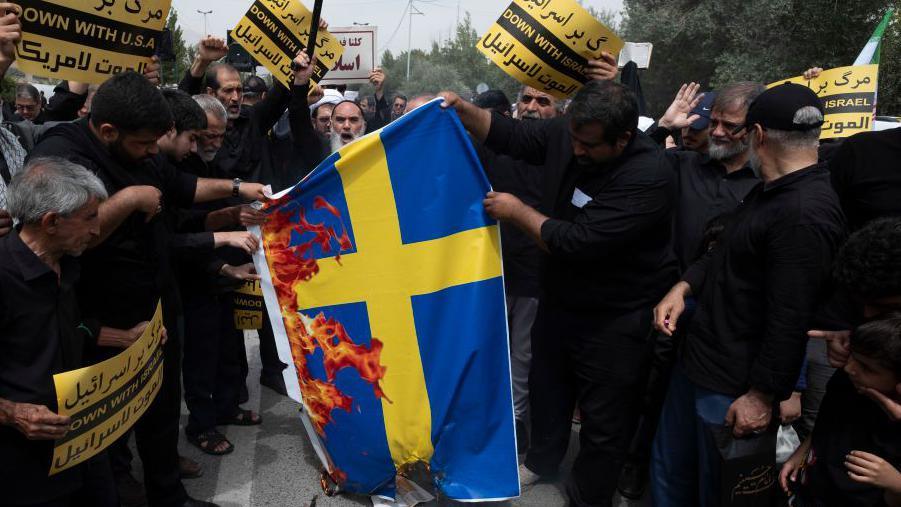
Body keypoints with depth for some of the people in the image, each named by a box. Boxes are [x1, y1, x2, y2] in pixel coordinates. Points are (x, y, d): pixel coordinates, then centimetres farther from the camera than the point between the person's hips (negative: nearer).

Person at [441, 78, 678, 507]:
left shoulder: (649, 178, -30)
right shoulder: (566, 134, -10)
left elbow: (577, 243, -32)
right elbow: (508, 135, 6)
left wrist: (517, 211, -20)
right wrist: (463, 110, -9)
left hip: (615, 320, -6)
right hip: (559, 299, 7)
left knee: (604, 422, 9)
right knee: (546, 387, 26)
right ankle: (543, 458, 52)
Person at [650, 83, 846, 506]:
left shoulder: (806, 214, -25)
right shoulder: (770, 191, 9)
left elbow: (790, 321, -26)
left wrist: (763, 396, -19)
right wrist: (684, 286, 2)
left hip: (732, 389, -9)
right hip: (696, 361, 9)